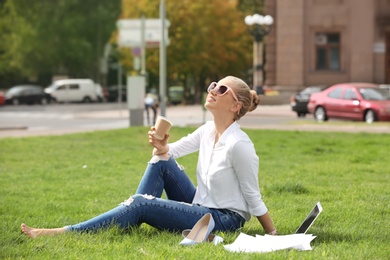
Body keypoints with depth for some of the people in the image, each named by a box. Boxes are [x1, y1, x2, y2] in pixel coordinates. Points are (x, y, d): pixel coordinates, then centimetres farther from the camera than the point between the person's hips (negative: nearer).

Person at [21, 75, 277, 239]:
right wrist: (161, 147, -11)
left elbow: (253, 197, -15)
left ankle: (64, 233, -18)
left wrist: (273, 236, -13)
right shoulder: (207, 130, 4)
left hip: (225, 219, -8)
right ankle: (128, 223, -7)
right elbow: (171, 152, 13)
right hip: (200, 206, 8)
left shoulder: (239, 144, -21)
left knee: (142, 205, -19)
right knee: (161, 160, -2)